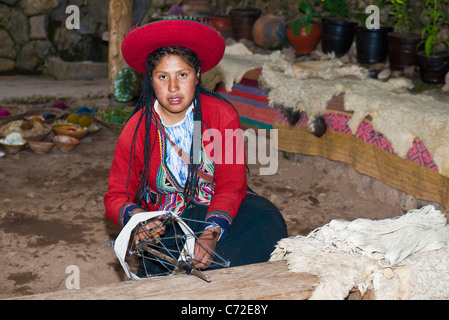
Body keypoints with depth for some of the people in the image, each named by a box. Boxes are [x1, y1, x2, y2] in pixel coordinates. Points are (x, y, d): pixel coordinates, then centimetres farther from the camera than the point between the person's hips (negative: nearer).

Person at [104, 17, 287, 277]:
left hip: (220, 209, 1)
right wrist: (135, 215, -29)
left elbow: (231, 185, -13)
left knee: (269, 222, -29)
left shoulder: (223, 115, -11)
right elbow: (116, 196, -3)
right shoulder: (136, 131, -8)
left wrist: (213, 231, -32)